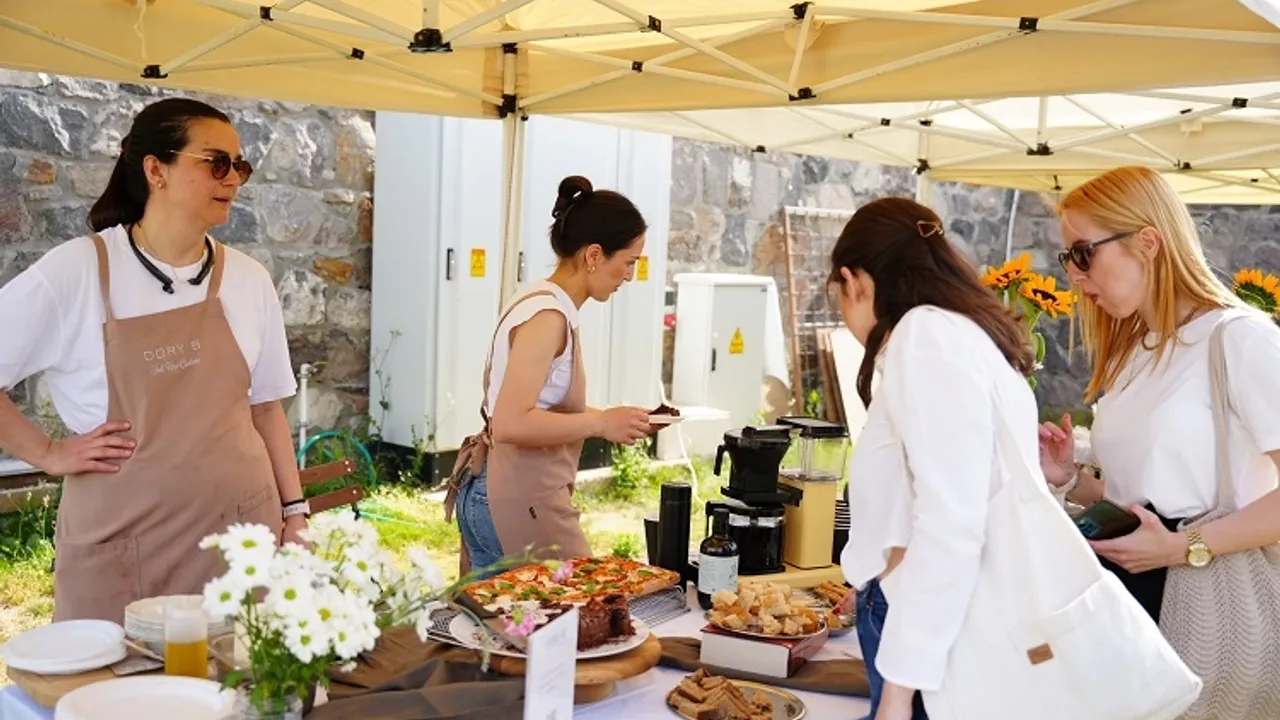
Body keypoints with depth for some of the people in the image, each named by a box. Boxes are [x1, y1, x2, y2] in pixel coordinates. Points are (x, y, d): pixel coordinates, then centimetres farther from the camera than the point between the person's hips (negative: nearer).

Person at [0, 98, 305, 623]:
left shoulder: (249, 280, 4)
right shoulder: (75, 272, -7)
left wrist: (294, 512, 7)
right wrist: (49, 454, -5)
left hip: (242, 528, 3)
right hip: (123, 540, -3)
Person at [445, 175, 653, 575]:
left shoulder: (543, 305, 12)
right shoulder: (548, 316, -17)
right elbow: (510, 423, -24)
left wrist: (611, 418, 9)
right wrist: (600, 423, -17)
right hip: (518, 499, -10)